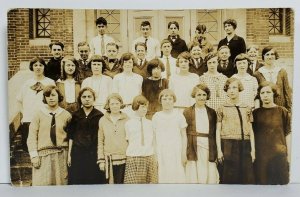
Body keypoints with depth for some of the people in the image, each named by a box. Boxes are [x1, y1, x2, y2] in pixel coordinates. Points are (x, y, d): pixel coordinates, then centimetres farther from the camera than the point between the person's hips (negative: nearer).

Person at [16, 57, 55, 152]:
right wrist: (24, 114, 9)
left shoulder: (50, 82, 5)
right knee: (27, 147, 3)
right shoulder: (27, 83, 13)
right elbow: (19, 101, 19)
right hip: (28, 121, 3)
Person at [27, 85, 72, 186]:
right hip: (43, 155, -1)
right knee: (42, 183, -2)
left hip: (61, 155, 1)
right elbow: (32, 137, 0)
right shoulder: (39, 114, 2)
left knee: (61, 183, 3)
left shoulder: (66, 115, 5)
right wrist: (34, 155, -6)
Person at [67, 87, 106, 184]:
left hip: (94, 154, -1)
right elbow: (71, 136, 8)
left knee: (94, 182, 1)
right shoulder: (75, 115, 7)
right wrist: (69, 154, 4)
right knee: (77, 181, 3)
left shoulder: (99, 116, 2)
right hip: (78, 154, 2)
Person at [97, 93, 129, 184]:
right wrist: (101, 160, 1)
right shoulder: (103, 120, 6)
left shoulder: (127, 120, 4)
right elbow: (100, 141, 6)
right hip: (109, 159, 1)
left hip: (124, 159, 0)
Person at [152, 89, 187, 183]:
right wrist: (154, 155, 5)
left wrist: (184, 154, 0)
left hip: (176, 152, -1)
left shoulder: (179, 115, 4)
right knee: (163, 178, -2)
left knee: (177, 177, -4)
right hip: (161, 152, 1)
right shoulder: (156, 116, 6)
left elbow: (184, 136, 6)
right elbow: (154, 136, 9)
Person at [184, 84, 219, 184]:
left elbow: (214, 133, 12)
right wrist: (185, 153, -5)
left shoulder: (212, 113, 13)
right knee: (194, 177, 0)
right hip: (193, 148, -2)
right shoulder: (187, 112, 6)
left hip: (208, 148, 2)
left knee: (210, 177, 0)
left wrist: (215, 153, 5)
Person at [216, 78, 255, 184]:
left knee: (246, 177, 1)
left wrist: (253, 149, 5)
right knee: (229, 178, -1)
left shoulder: (247, 109, 12)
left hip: (245, 147, 2)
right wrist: (219, 150, -5)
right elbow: (218, 131, 3)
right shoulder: (222, 109, 6)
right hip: (228, 146, -2)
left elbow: (250, 130, 12)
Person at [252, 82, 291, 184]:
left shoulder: (282, 111, 4)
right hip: (260, 156, 1)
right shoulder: (256, 113, 7)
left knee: (282, 182, 2)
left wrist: (289, 155, 1)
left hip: (279, 155, -1)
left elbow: (288, 134, 5)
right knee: (262, 183, 3)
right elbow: (252, 135, 10)